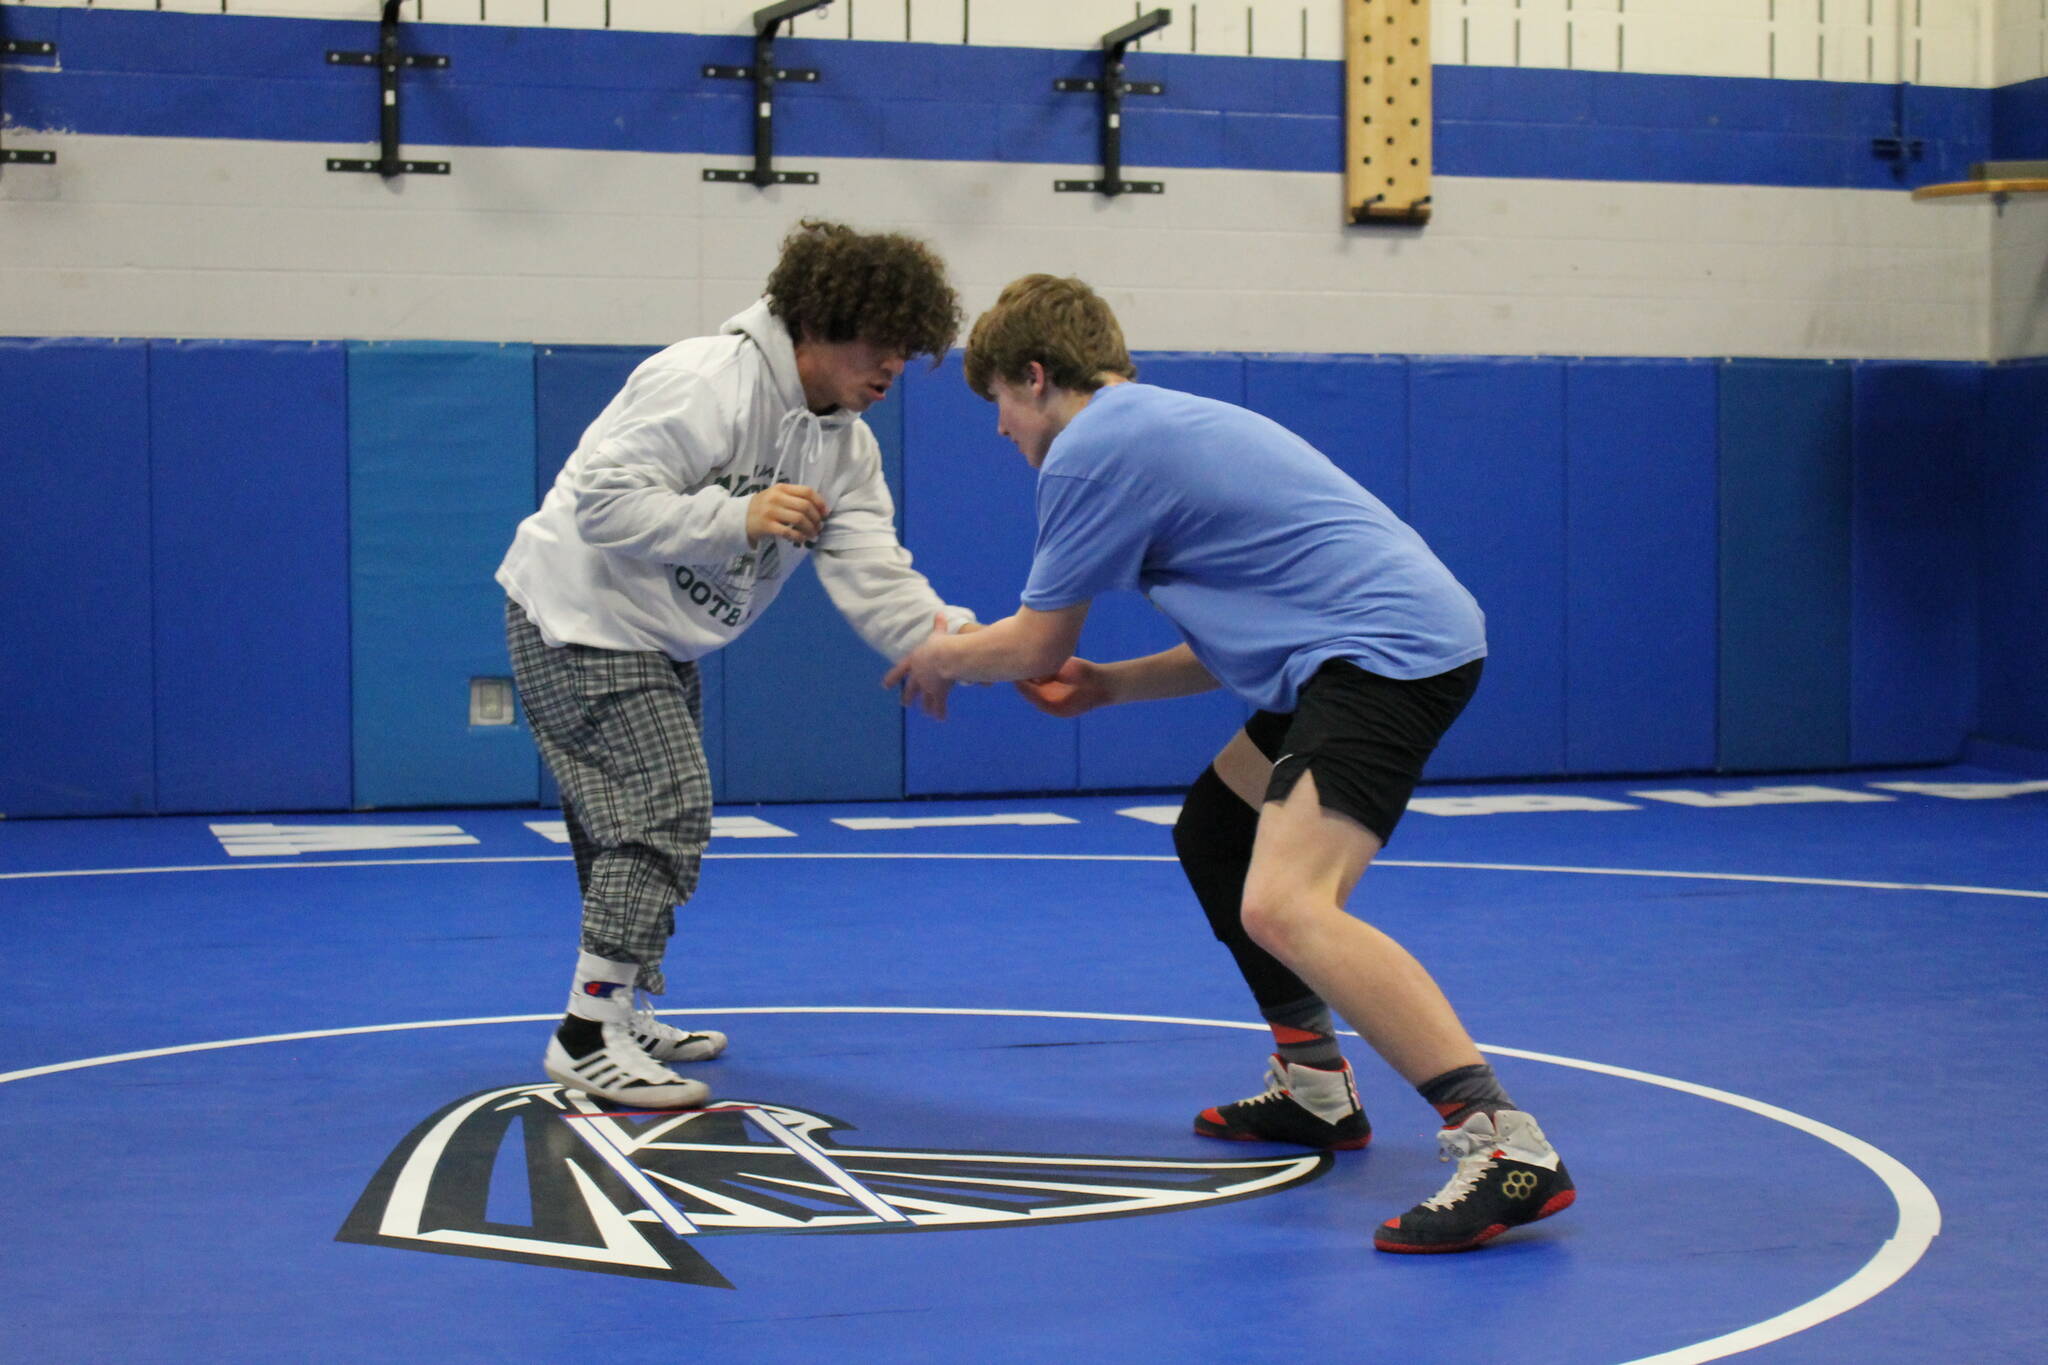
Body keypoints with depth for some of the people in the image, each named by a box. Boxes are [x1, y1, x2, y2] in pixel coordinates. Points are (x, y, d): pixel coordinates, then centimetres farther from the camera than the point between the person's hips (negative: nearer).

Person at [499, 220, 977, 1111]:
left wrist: (954, 640, -25)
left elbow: (874, 578, -8)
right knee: (664, 808, -16)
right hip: (577, 615, -10)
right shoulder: (706, 382, -24)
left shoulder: (847, 449, 2)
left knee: (640, 826, 18)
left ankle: (620, 1016, 33)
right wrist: (738, 518, -34)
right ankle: (586, 1037, -9)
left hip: (656, 638, 10)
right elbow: (604, 501, -28)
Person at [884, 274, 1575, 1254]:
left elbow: (1034, 646, 2)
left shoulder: (1092, 447, -5)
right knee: (1211, 834, 25)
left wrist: (940, 658, 22)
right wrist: (1110, 685, 29)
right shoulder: (1163, 424, 25)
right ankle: (1315, 1090, 32)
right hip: (1380, 646, 11)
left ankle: (1503, 1145, -31)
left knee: (1281, 907, -24)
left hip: (1391, 650, -11)